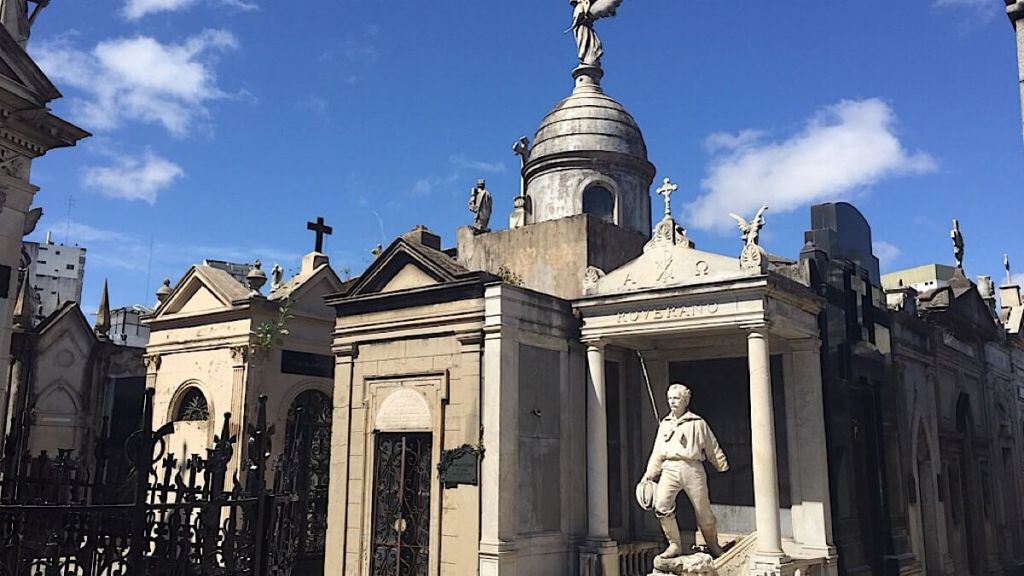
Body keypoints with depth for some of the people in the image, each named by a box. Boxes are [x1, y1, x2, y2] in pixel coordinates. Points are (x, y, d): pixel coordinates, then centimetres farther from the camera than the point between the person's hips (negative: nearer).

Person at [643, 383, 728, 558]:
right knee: (661, 505, -17)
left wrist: (724, 468, 12)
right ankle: (675, 545, -4)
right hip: (670, 468, 3)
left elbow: (713, 449, 12)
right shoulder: (664, 424, 18)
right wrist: (649, 474, 14)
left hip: (692, 467, -2)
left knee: (703, 511, 3)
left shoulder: (697, 423, 7)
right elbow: (657, 453, 20)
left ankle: (713, 546, 26)